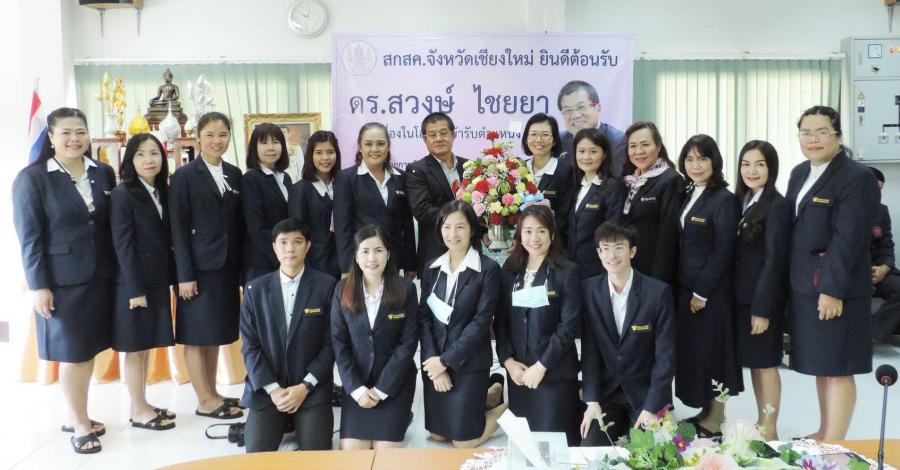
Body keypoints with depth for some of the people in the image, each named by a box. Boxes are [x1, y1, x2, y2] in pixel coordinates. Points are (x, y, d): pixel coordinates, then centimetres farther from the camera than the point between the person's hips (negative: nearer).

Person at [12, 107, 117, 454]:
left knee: (89, 350, 12)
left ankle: (75, 416, 28)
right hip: (62, 280, -4)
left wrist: (119, 270, 5)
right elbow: (29, 237, -8)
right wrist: (38, 286, -12)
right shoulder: (31, 178, -6)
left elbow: (114, 224, 8)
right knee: (72, 352, 4)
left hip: (100, 277, 5)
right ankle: (79, 425, 17)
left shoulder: (104, 174, 6)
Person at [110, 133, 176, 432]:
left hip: (158, 281, 7)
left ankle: (144, 404, 23)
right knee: (135, 347, 1)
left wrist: (172, 279, 7)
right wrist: (135, 289, -18)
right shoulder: (123, 194, -11)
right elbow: (123, 246, -15)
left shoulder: (162, 193, 10)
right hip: (134, 283, -7)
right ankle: (138, 411, 11)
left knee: (147, 345, 13)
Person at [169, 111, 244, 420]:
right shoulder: (185, 175, -6)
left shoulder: (234, 174, 9)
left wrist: (241, 266, 6)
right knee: (196, 333, 3)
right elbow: (179, 229, -9)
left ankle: (212, 394, 23)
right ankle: (205, 401, 10)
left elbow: (239, 224, 10)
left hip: (227, 266, 6)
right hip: (199, 266, -5)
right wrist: (184, 275, -13)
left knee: (217, 331, 13)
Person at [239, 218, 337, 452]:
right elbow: (250, 345, 2)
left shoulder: (326, 285, -2)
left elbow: (331, 342, -3)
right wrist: (272, 389, -9)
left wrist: (305, 386, -11)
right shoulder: (255, 289, 4)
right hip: (265, 389, 1)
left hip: (312, 389, -1)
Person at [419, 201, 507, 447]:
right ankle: (485, 396, 38)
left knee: (463, 440, 1)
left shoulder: (488, 269, -10)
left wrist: (445, 360, -14)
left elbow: (481, 322, -15)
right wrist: (434, 362, -11)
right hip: (433, 362, 5)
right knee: (437, 433, 16)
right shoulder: (432, 268, 5)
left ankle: (505, 407, 25)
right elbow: (424, 317, 0)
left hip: (469, 363, -5)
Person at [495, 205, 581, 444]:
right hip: (517, 371, 4)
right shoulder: (510, 270, 9)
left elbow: (570, 325, -11)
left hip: (555, 373, -4)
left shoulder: (567, 272, -5)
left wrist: (541, 366, -14)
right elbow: (500, 320, 9)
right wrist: (508, 360, -4)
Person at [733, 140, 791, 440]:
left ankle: (770, 431, 13)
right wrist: (739, 299, 7)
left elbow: (774, 260, -16)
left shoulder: (777, 206, -12)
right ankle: (760, 424, 25)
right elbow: (737, 255, 10)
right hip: (742, 296, 7)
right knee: (751, 362, 13)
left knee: (765, 363, 2)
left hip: (763, 298, -7)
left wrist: (762, 307, -18)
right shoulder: (742, 201, 10)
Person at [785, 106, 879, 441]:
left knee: (836, 368, -1)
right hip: (805, 284, 8)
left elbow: (848, 240, -19)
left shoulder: (857, 178, -13)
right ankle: (823, 434, 30)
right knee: (820, 363, 17)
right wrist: (792, 278, 13)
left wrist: (833, 289, -22)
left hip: (835, 286, -8)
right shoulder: (800, 173, 12)